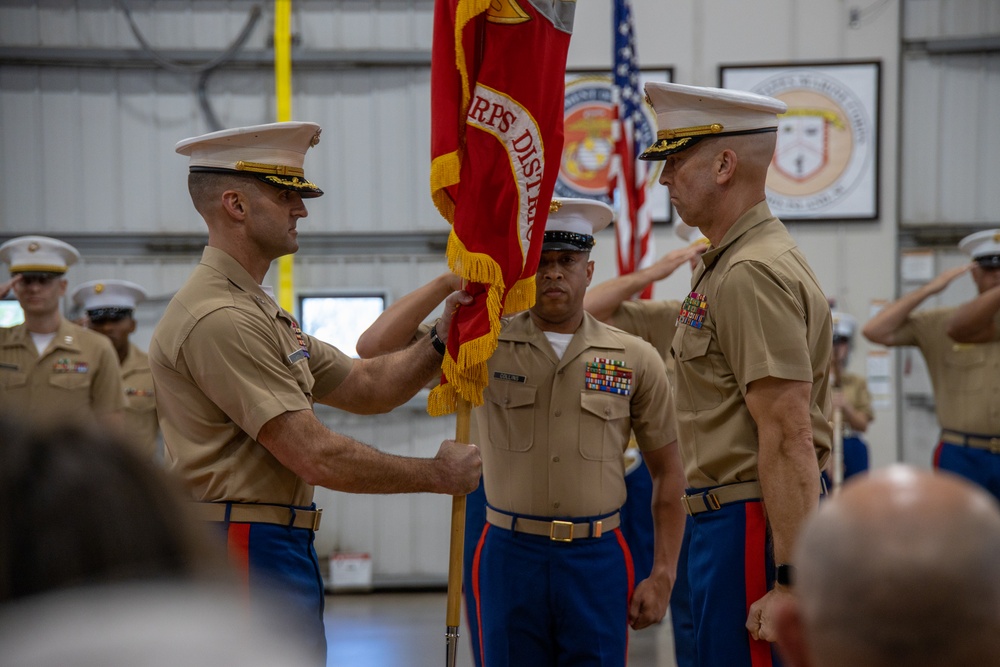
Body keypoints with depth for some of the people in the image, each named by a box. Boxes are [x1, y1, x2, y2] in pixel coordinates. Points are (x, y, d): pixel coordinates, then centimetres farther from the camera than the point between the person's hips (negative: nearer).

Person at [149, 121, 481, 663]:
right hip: (248, 553, -11)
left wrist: (444, 338, 1)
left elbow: (367, 388, 17)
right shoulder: (219, 318, -19)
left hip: (279, 552, 11)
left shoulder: (258, 312, 18)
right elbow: (317, 456, -21)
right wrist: (437, 474, -9)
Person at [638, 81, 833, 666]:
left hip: (751, 526, -10)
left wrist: (791, 583, -25)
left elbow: (790, 441, -24)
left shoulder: (751, 274, -18)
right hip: (728, 523, 10)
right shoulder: (725, 265, 16)